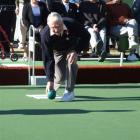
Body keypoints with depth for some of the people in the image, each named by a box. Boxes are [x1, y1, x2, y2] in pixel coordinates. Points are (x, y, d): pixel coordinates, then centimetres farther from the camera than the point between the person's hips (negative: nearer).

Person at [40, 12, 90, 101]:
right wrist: (50, 80, -37)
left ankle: (69, 91, -15)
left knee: (71, 62, -29)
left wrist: (76, 52, -33)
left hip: (72, 47, 0)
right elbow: (48, 58, -33)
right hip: (57, 51, 0)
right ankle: (52, 89, 27)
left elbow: (86, 36, -19)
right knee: (60, 77, -9)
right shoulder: (45, 35, -37)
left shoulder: (72, 24, -37)